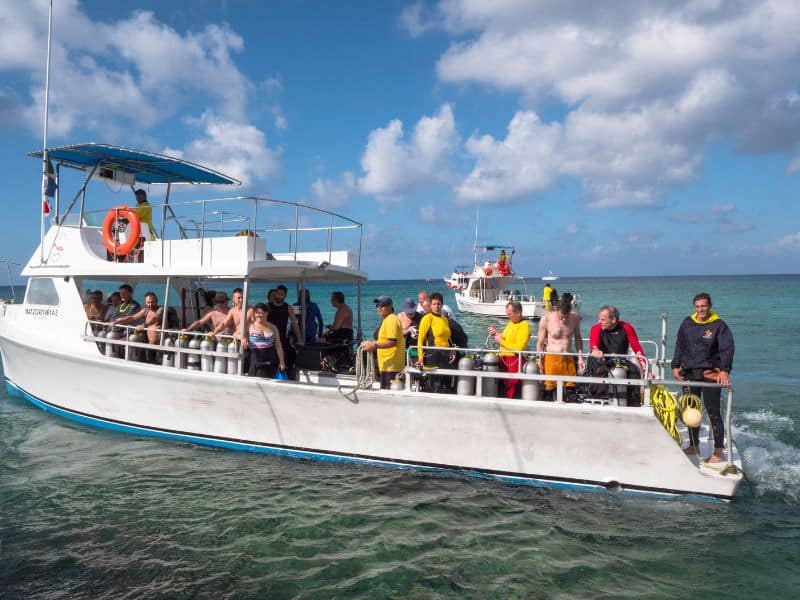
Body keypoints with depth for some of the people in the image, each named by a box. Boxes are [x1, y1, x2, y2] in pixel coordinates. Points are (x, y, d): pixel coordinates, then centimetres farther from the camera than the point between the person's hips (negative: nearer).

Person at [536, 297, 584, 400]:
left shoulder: (575, 318, 1)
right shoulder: (546, 319, -9)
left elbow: (578, 338, 15)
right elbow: (540, 343, -3)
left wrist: (580, 358, 9)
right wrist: (540, 362, -6)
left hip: (568, 359, 3)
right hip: (551, 358, -3)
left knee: (571, 389, 0)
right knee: (549, 389, -3)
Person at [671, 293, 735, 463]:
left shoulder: (719, 325, -4)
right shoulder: (687, 324, 9)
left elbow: (727, 349, -11)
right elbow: (679, 347, 16)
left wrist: (725, 370, -23)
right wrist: (675, 366, 9)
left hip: (710, 374, -5)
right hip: (690, 373, 5)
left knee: (713, 412, -6)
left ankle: (719, 451, 1)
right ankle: (693, 445, 25)